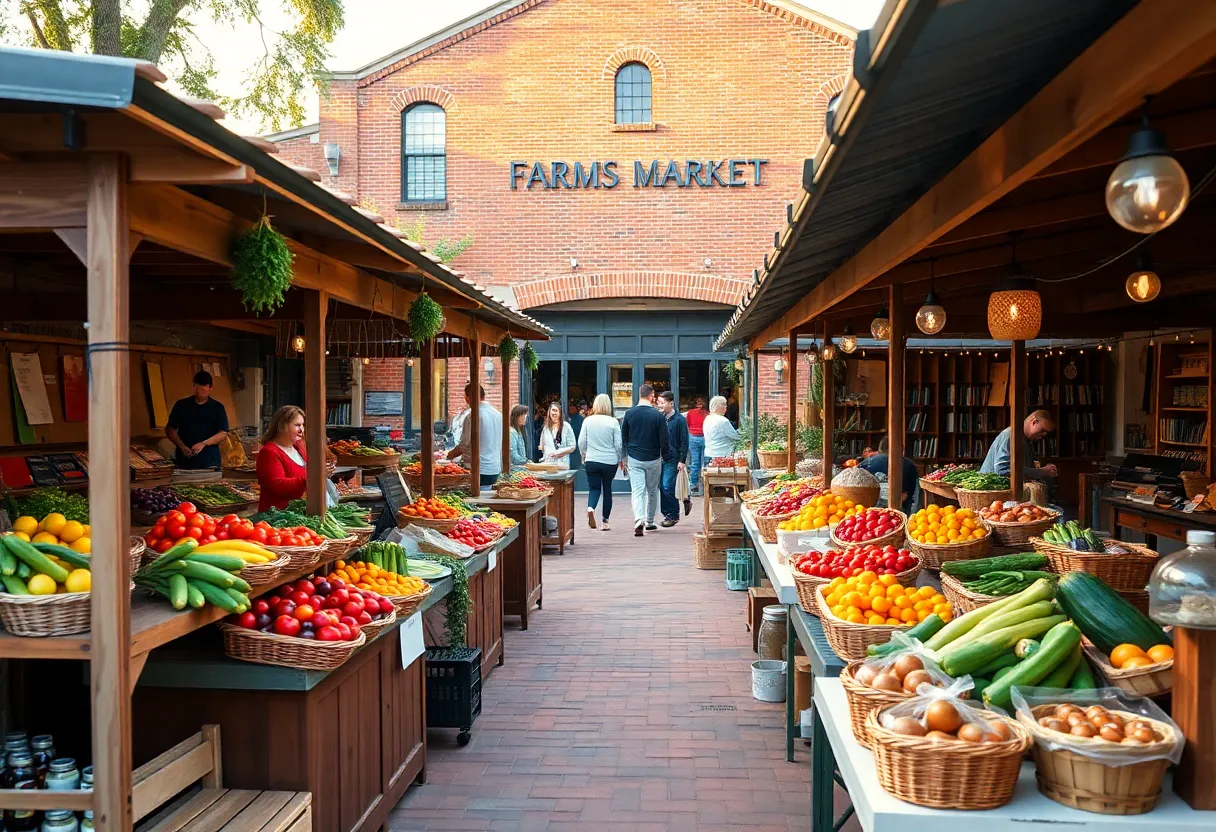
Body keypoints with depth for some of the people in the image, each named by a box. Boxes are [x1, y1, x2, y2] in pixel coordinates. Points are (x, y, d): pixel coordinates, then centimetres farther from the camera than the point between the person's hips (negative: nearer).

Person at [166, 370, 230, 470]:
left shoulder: (217, 408, 3)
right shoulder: (181, 405, 6)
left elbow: (223, 433, -2)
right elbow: (170, 429, 6)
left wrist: (203, 443, -17)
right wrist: (182, 446, -10)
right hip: (184, 462, 1)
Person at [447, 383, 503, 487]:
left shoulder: (474, 416, -13)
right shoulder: (499, 415, 9)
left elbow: (464, 444, -10)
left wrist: (451, 454, 9)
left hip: (478, 470, -7)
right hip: (495, 470, 7)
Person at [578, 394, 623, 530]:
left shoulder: (587, 421, -2)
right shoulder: (613, 422, -7)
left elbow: (581, 442, 2)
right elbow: (618, 444, -5)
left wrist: (584, 455, 19)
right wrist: (621, 459, 11)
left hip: (591, 461, 1)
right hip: (610, 461, -1)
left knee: (594, 488, 10)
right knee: (607, 489, 12)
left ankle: (590, 508, -20)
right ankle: (605, 521, 15)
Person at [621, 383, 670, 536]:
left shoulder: (629, 413, -3)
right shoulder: (658, 415, -11)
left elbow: (623, 437, 5)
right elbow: (664, 439, -7)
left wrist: (625, 456, 16)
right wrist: (665, 456, 8)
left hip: (634, 459, 1)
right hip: (653, 459, -1)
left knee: (637, 490, -3)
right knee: (652, 491, 16)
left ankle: (639, 520, -24)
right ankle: (649, 522, 26)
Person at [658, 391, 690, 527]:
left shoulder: (679, 419, -8)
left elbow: (684, 441, -8)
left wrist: (682, 460, -12)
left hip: (672, 459, -6)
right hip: (660, 458, 6)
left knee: (667, 486, -9)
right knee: (661, 486, 7)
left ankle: (673, 515, 4)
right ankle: (667, 514, 22)